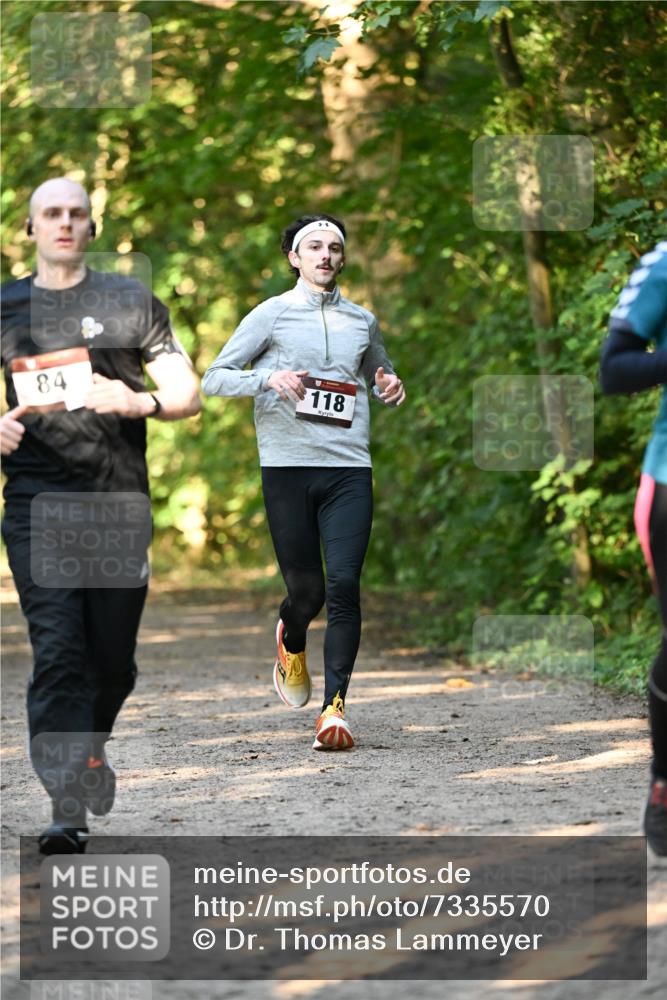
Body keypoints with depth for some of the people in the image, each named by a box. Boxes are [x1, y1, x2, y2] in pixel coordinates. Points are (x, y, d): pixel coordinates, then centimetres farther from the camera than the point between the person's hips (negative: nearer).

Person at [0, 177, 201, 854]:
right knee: (57, 655, -13)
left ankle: (90, 748, 37)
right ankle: (66, 808, -16)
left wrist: (139, 402, -14)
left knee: (113, 661, 7)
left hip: (119, 504, 1)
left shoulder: (130, 302, 9)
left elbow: (188, 394, 7)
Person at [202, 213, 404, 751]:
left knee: (344, 585, -12)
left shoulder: (363, 320, 16)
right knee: (306, 590, 2)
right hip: (288, 467, -2)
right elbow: (214, 378, 3)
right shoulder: (271, 314, 6)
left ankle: (335, 706, -10)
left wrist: (391, 386, 9)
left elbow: (380, 372, 34)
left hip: (350, 469, 2)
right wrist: (267, 378, -15)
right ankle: (291, 645, 38)